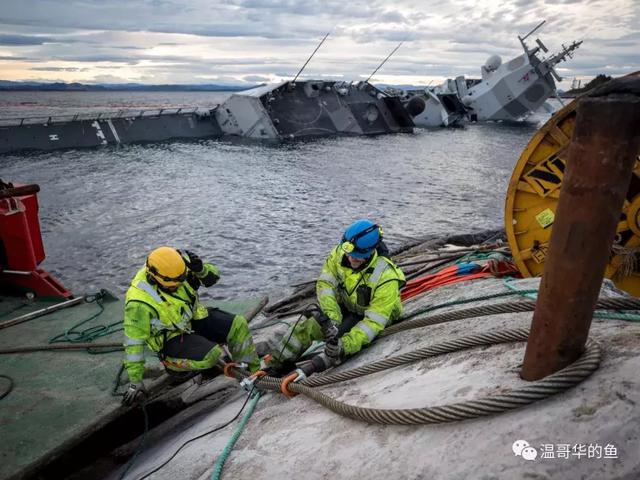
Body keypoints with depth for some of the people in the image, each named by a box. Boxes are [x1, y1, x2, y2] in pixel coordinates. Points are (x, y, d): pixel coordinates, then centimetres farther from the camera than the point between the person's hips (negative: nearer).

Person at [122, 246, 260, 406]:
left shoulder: (178, 266, -17)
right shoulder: (139, 302, -30)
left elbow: (213, 276, -7)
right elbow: (134, 342, -21)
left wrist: (201, 269, -31)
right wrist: (135, 382, -16)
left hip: (194, 319, 6)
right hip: (172, 338, -6)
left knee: (238, 325, -10)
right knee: (211, 355, -29)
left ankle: (255, 370, 6)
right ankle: (173, 363, -2)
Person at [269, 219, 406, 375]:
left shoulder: (386, 277, -34)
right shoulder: (339, 253, -23)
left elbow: (374, 320, -33)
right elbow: (325, 284, -18)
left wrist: (345, 345, -44)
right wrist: (332, 318, -32)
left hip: (367, 317, -4)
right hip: (343, 309, 4)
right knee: (306, 326, -10)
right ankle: (274, 364, 2)